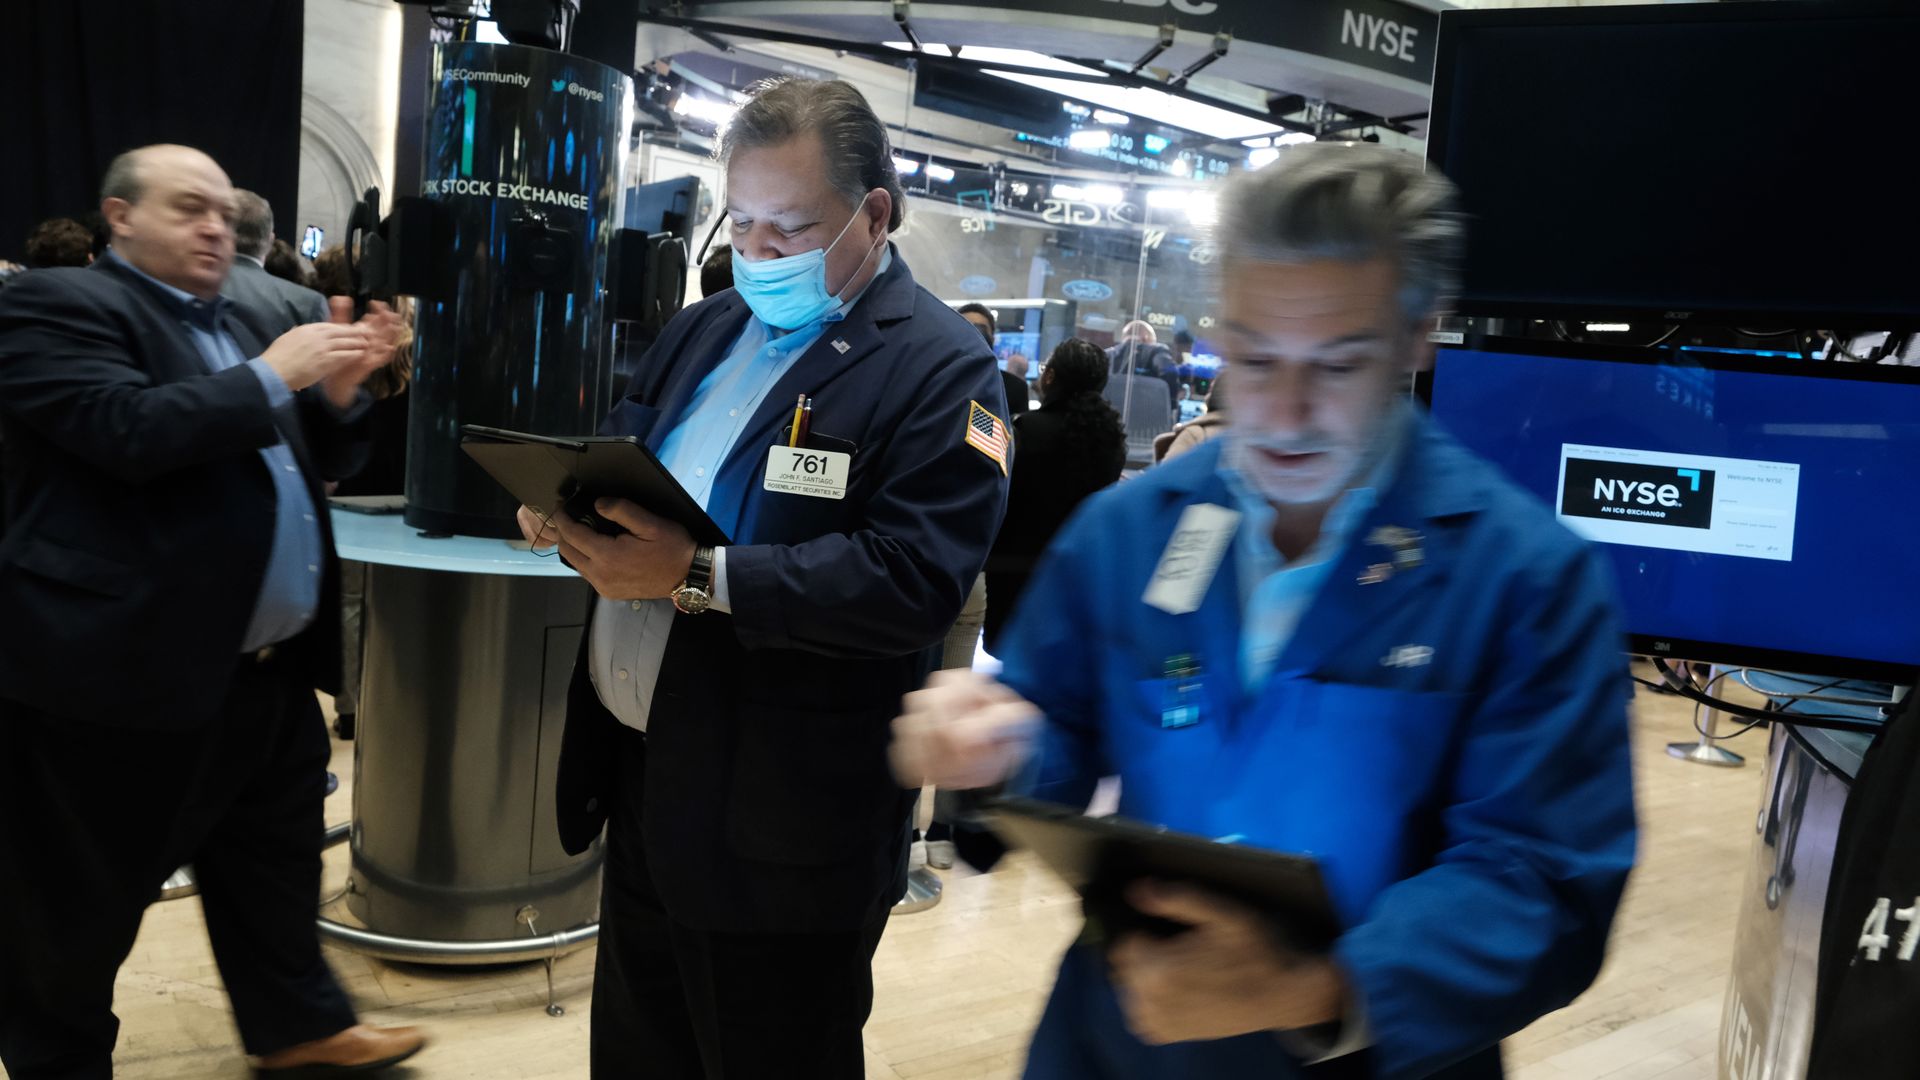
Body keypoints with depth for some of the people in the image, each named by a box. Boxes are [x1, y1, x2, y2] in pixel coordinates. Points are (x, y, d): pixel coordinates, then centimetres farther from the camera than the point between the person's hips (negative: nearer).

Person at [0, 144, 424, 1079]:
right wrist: (271, 376, -18)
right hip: (124, 670, -8)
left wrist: (336, 392, 2)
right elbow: (127, 431, -25)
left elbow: (301, 463, 19)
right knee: (80, 901, 11)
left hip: (268, 668, 8)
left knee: (274, 867, 19)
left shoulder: (240, 328, 17)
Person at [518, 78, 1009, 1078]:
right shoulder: (702, 330, 12)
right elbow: (619, 465, 19)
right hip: (636, 772, 7)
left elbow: (915, 581, -23)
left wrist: (698, 578, -28)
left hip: (780, 819, -7)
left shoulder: (939, 367, -13)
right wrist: (568, 509, -5)